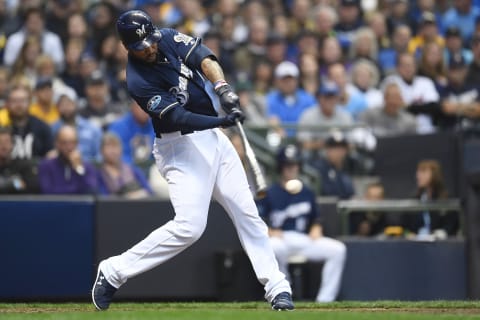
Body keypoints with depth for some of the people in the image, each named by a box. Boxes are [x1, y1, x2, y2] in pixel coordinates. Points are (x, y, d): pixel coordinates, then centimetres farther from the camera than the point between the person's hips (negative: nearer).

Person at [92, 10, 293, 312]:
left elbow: (203, 58, -11)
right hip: (182, 147, -7)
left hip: (213, 137, 7)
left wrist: (222, 88, -30)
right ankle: (114, 272, -7)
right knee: (190, 226, -17)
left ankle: (277, 287, 8)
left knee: (247, 212, 4)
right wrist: (221, 121, -39)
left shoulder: (168, 38, -1)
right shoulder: (138, 81, -20)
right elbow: (178, 118, -26)